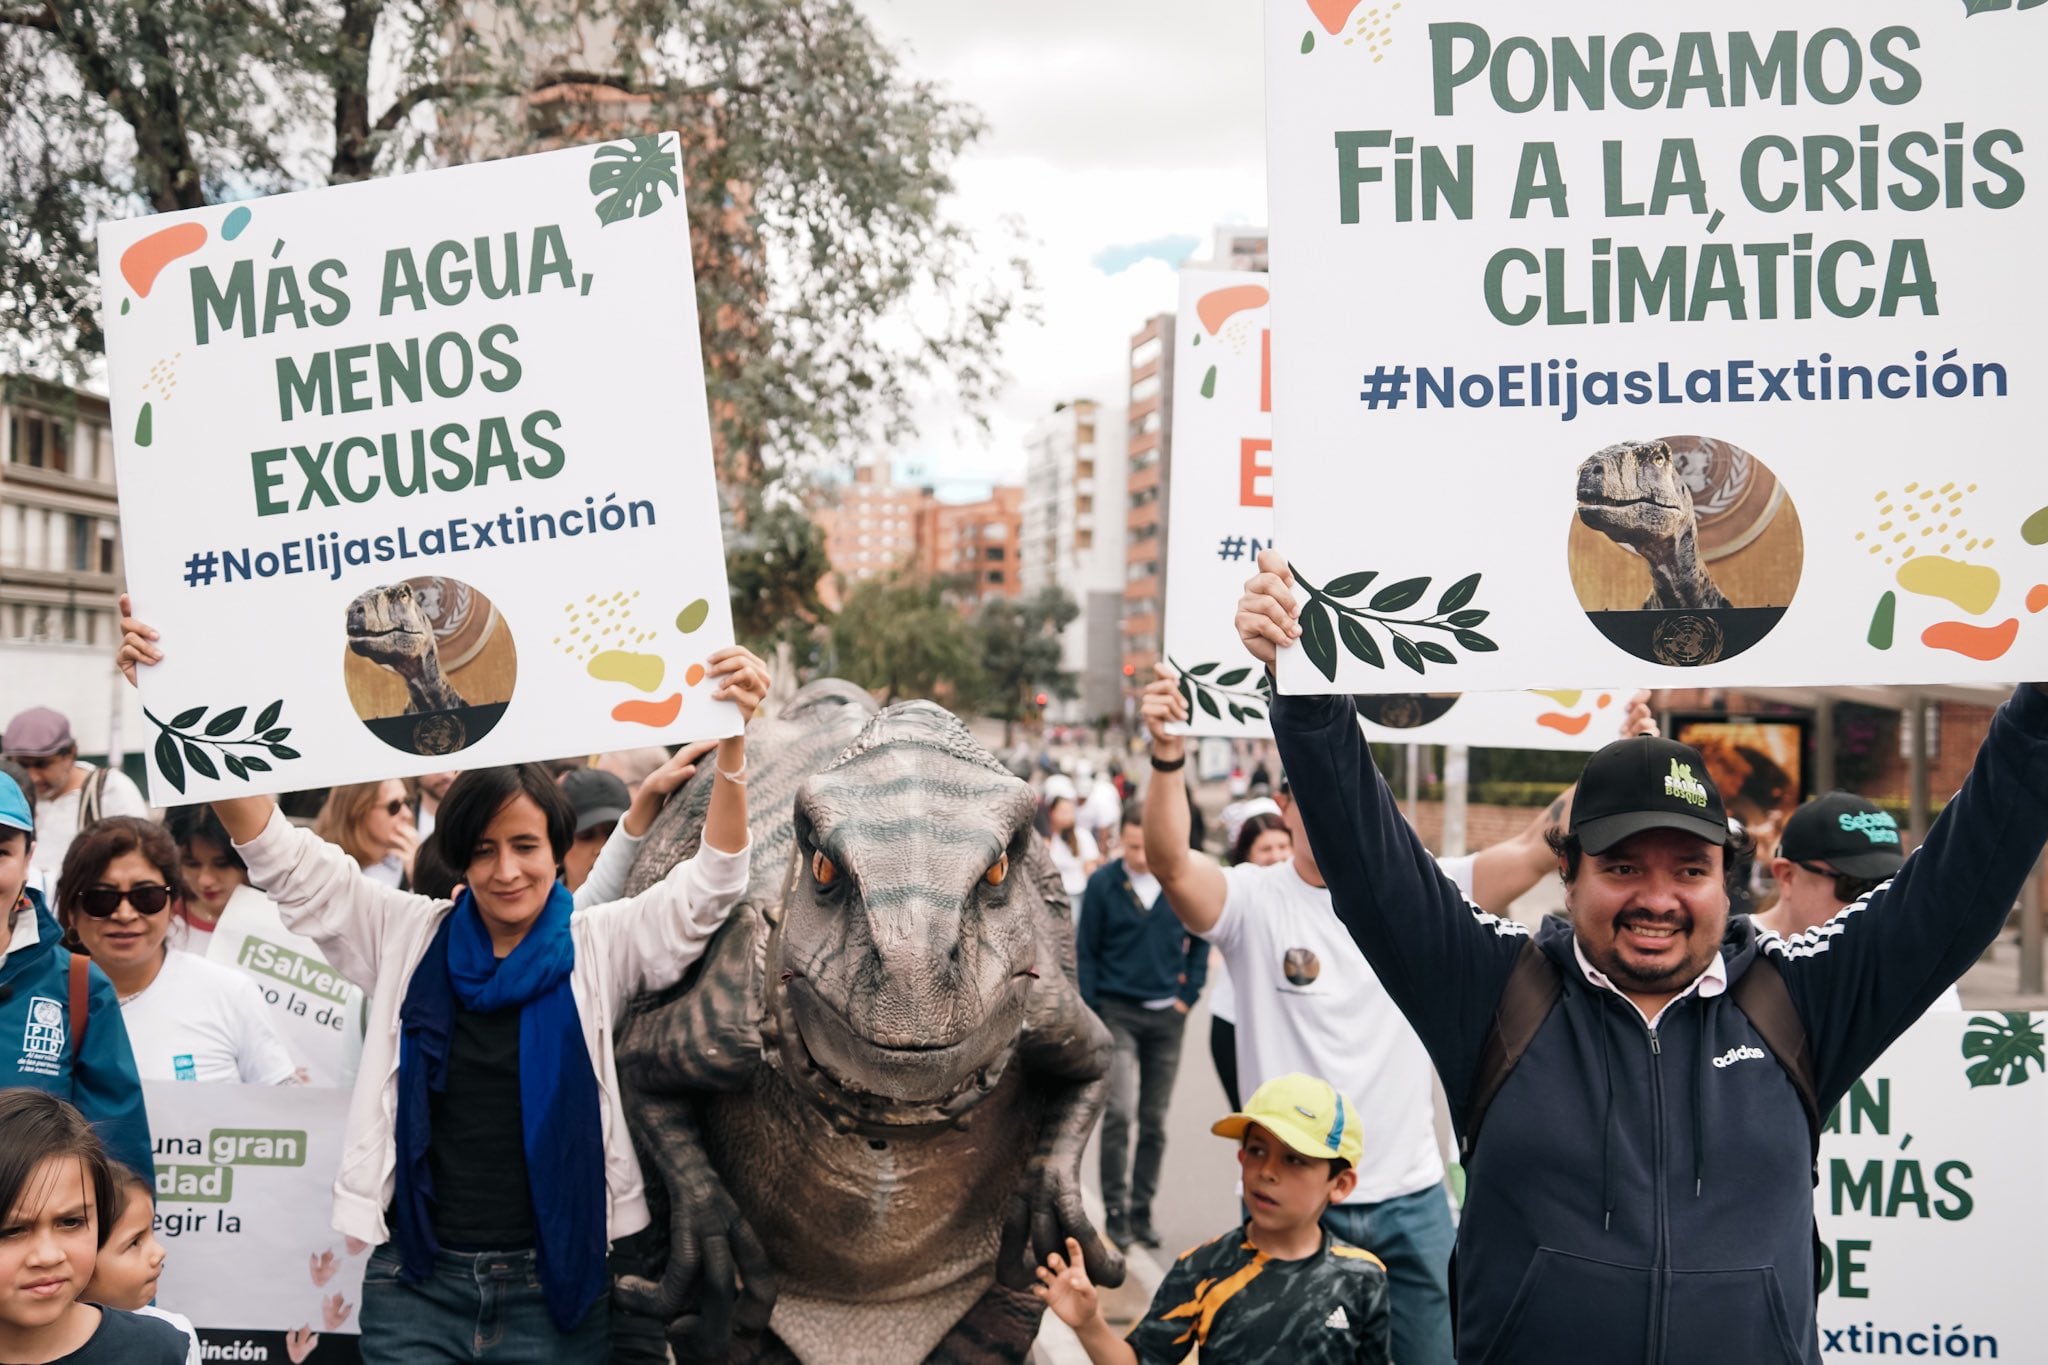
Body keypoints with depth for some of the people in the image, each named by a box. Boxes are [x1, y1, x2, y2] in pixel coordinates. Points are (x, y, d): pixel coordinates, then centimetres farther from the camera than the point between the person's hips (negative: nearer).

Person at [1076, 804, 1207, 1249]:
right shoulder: (1102, 883, -6)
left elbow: (1199, 941, 11)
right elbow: (1085, 952, -1)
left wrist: (1188, 995, 4)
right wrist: (1091, 1013, -5)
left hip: (1166, 1015, 2)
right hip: (1117, 1012, -2)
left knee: (1154, 1121, 8)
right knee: (1119, 1111, -13)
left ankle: (1141, 1210, 18)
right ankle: (1115, 1211, -2)